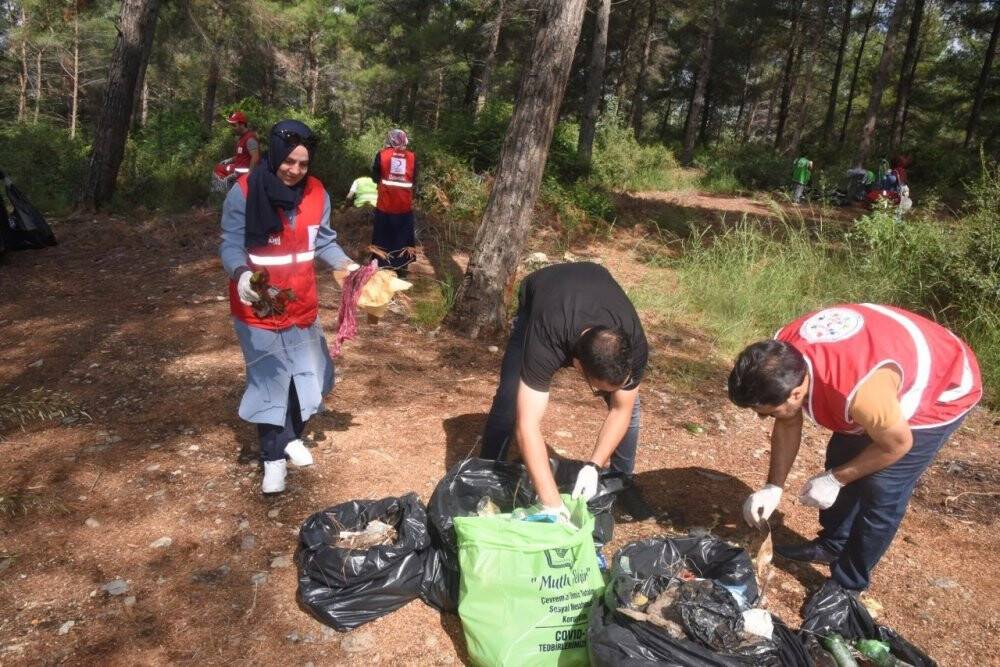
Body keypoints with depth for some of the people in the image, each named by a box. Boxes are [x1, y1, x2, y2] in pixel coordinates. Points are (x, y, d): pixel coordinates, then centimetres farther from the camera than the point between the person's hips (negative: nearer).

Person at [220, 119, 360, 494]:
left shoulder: (317, 194, -2)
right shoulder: (244, 193, -15)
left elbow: (323, 241, 4)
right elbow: (231, 245, -15)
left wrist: (346, 265, -13)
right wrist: (241, 275, -35)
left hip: (302, 306, 5)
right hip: (258, 308, -5)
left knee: (309, 375, 16)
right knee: (268, 381, 4)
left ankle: (292, 437, 41)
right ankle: (273, 459, 21)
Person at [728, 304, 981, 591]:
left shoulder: (860, 391, -45)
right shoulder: (782, 354, -23)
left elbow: (898, 444, -23)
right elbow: (788, 424, -5)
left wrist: (835, 479, -15)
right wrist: (774, 486, -7)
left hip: (941, 391, -7)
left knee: (881, 491, -8)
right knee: (841, 459, 11)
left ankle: (848, 584, 10)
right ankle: (832, 545, 33)